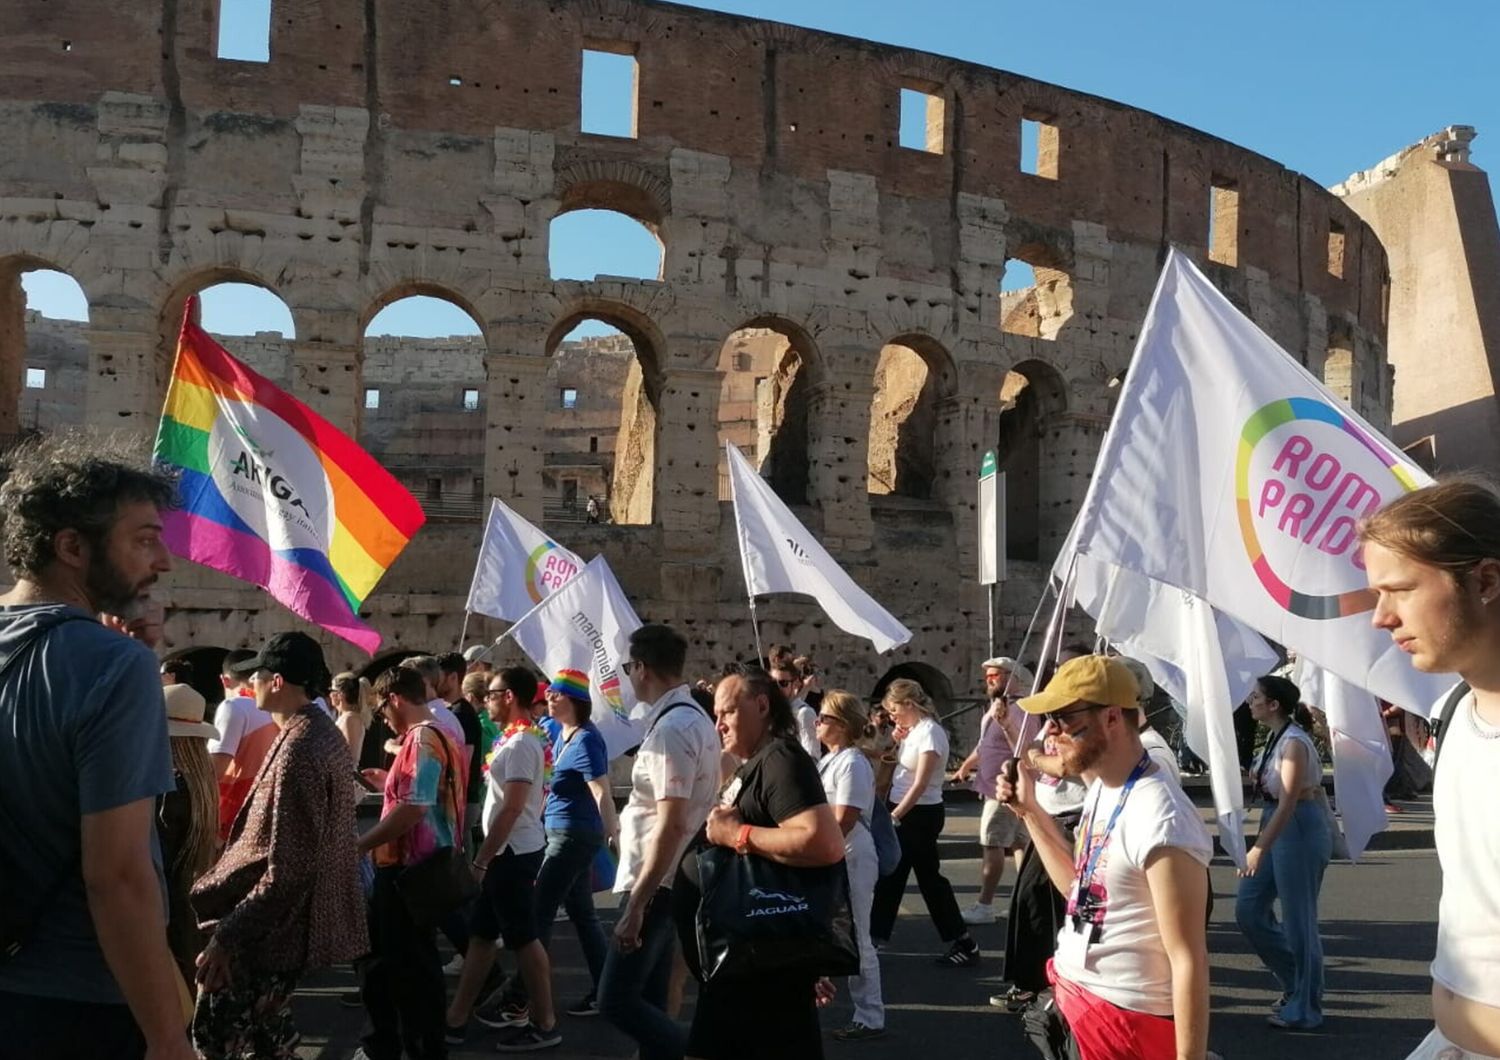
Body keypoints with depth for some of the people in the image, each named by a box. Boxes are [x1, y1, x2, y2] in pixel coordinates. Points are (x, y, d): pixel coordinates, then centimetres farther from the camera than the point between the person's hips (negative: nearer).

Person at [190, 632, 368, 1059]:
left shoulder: (298, 752, -24)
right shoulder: (323, 734, 9)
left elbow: (285, 870, -26)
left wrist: (226, 935, -22)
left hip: (275, 925, -10)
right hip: (290, 918, 10)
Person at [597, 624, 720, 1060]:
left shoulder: (670, 728, -20)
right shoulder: (694, 718, 11)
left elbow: (671, 825, -26)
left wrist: (636, 904, -25)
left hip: (654, 884, -10)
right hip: (669, 880, 10)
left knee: (616, 1000, -7)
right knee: (648, 999, 15)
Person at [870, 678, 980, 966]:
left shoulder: (929, 732, -19)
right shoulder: (913, 730, 9)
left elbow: (920, 784, -23)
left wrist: (894, 816, -22)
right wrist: (897, 742, 5)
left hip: (920, 814, -9)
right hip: (904, 811, 9)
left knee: (929, 877, -3)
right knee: (890, 873, 16)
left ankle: (964, 943, 4)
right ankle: (877, 932, 28)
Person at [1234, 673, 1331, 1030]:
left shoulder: (1294, 743, -19)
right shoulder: (1275, 737, 9)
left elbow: (1288, 803, -25)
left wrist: (1259, 848, -28)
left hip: (1299, 829, -10)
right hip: (1276, 826, 10)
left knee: (1297, 920, 0)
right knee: (1249, 910, 11)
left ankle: (1305, 1008, 14)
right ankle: (1295, 983, 26)